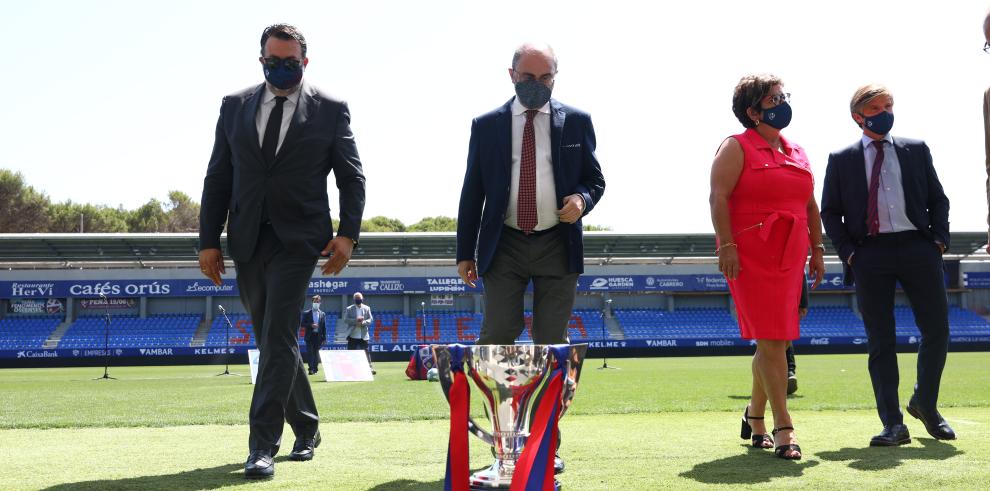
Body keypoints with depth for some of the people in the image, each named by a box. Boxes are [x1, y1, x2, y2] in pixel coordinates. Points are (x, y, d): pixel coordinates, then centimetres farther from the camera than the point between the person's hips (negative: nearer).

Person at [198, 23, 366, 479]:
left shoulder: (330, 109, 1)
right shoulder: (234, 106, 9)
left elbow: (352, 177, 2)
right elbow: (217, 179, 9)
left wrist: (347, 233, -10)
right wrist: (209, 241, 4)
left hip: (297, 239, -4)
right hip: (247, 242, 4)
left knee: (278, 338, -14)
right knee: (274, 342, 12)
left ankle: (263, 446, -12)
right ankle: (306, 430, 29)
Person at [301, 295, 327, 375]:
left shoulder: (322, 314, 9)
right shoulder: (306, 313, 4)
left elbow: (324, 327, 7)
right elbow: (302, 324, 0)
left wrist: (324, 338, 1)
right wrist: (311, 325, -15)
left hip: (318, 336, 1)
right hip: (310, 336, -1)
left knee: (316, 353, 5)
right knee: (310, 353, -9)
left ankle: (315, 368, 11)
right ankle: (311, 369, -11)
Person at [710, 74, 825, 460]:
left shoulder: (797, 153, 17)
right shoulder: (737, 148, -2)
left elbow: (810, 204, 20)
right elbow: (718, 197, -11)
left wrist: (817, 248, 14)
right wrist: (726, 245, -20)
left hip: (789, 258, 7)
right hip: (750, 255, -7)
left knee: (775, 341, 10)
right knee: (771, 340, -9)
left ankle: (755, 415, 27)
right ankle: (783, 429, -5)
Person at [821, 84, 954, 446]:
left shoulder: (916, 150, 14)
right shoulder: (841, 160, 9)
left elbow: (937, 198, 15)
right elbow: (829, 211, 8)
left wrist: (939, 239, 1)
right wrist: (848, 252, -4)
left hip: (918, 247, 2)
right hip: (870, 252, -2)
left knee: (937, 330, 1)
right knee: (880, 341, -1)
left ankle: (925, 404, 25)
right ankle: (893, 425, 3)